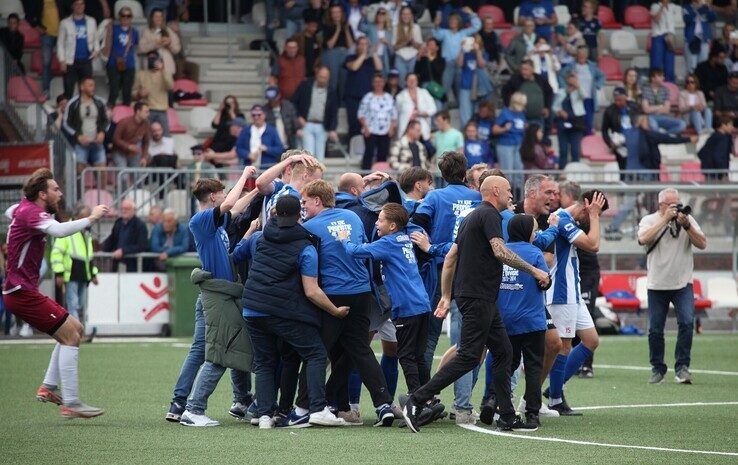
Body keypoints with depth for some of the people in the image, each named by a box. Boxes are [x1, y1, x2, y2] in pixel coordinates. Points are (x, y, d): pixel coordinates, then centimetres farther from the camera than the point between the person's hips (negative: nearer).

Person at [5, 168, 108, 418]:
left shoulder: (24, 208, 14)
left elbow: (10, 211, 41)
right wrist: (91, 218, -26)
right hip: (22, 292, -11)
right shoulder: (30, 213, -17)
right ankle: (70, 403, -15)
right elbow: (60, 231, -37)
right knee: (70, 335, -13)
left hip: (23, 291, 11)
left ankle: (48, 387, 12)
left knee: (76, 329, 14)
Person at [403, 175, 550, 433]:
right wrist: (534, 271, -14)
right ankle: (417, 400, -12)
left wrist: (446, 296, 20)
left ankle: (507, 417, 9)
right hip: (478, 297, -10)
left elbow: (450, 258, 19)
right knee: (469, 356, -11)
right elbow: (500, 252, -22)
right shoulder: (489, 214, -10)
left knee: (503, 352, 10)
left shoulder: (472, 216, 19)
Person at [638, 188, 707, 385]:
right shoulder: (649, 220, 1)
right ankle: (658, 369, 18)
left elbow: (702, 244, -3)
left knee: (687, 322, -17)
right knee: (655, 329, 3)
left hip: (683, 283, 0)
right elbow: (643, 239, -20)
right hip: (657, 285, 0)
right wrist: (665, 219, -19)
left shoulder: (687, 219, 5)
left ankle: (682, 367, -10)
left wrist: (686, 225, -16)